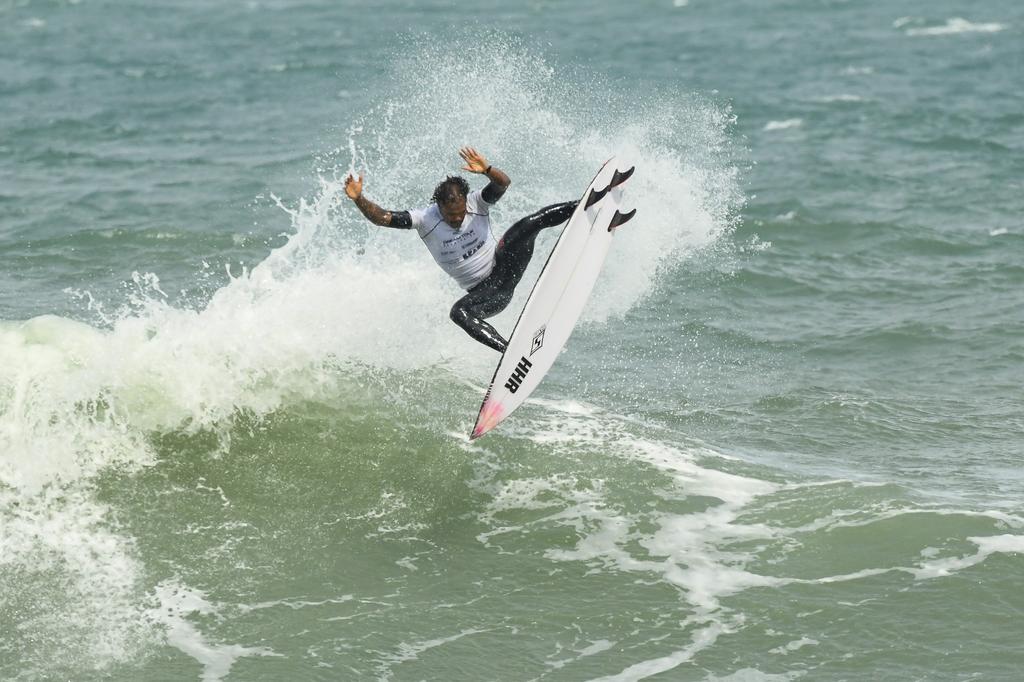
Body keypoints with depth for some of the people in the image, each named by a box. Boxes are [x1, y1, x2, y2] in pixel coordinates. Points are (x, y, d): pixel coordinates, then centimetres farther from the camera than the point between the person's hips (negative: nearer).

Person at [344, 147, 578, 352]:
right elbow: (382, 218, -18)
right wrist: (358, 199, -33)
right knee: (458, 313, -33)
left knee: (529, 224, -23)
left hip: (504, 265, 0)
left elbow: (503, 184, -29)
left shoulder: (475, 203, -11)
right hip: (483, 292, 0)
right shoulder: (425, 219, -12)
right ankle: (509, 350, -39)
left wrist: (487, 170, -48)